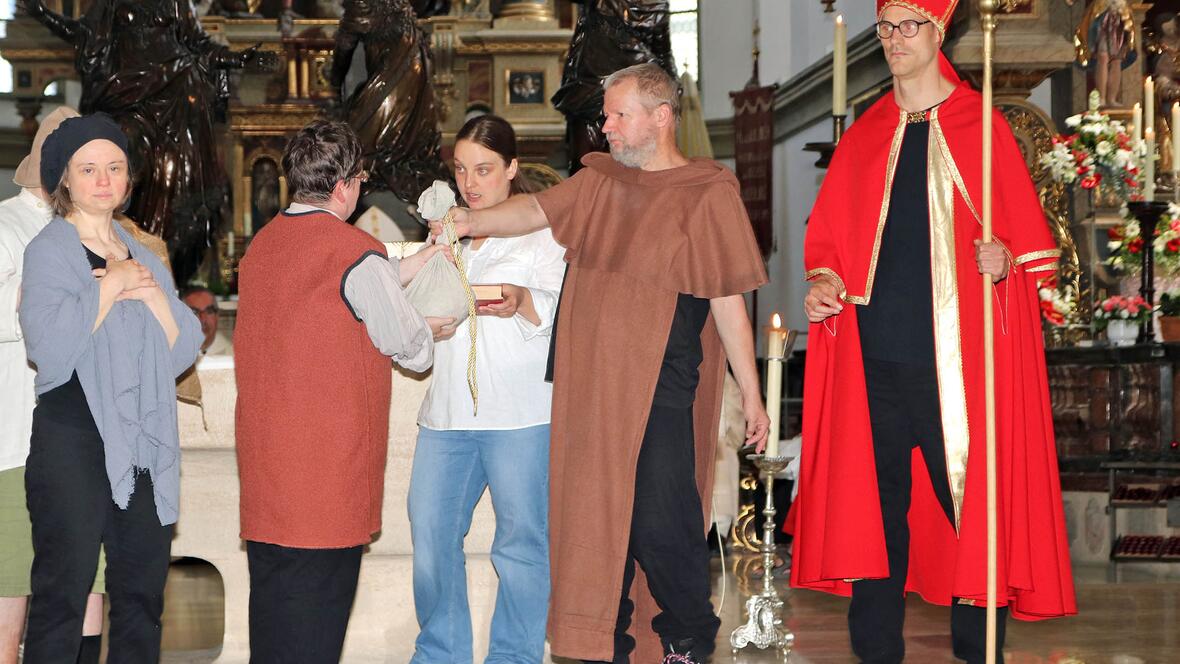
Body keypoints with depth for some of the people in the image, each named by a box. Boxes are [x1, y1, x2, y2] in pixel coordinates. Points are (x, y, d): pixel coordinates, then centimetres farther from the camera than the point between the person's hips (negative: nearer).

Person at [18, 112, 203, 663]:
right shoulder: (49, 250, -2)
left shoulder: (142, 255, 17)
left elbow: (184, 351, 9)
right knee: (63, 592, -5)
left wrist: (153, 294, -6)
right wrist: (112, 284, -11)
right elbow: (50, 345, -19)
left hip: (145, 442, 6)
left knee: (143, 593, 8)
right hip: (73, 437, -6)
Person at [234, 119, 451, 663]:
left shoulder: (262, 245, 8)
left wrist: (411, 265, 24)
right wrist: (430, 330, 18)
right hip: (329, 470, -7)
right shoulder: (356, 251, -14)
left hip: (264, 464, 7)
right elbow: (411, 348, -4)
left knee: (273, 605, 14)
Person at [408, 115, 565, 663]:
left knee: (521, 541, -1)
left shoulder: (542, 230, 4)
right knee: (431, 532, 3)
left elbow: (560, 314, -4)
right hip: (448, 409, 5)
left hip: (520, 414, -5)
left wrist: (522, 302, -23)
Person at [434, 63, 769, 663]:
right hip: (589, 388, 5)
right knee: (593, 517, 9)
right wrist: (469, 221, -16)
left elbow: (728, 303, -3)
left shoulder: (707, 193, -2)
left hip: (661, 393, -5)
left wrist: (751, 394, -1)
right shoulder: (599, 180, 14)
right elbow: (536, 210, 3)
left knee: (660, 522, -6)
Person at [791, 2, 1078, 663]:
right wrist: (824, 280, -3)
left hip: (956, 355, -3)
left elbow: (1029, 236, 3)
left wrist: (1004, 257, -18)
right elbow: (829, 236, 16)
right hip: (874, 354, 3)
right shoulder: (863, 136, 14)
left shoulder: (982, 127, 4)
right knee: (874, 504, 4)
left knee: (970, 498, -1)